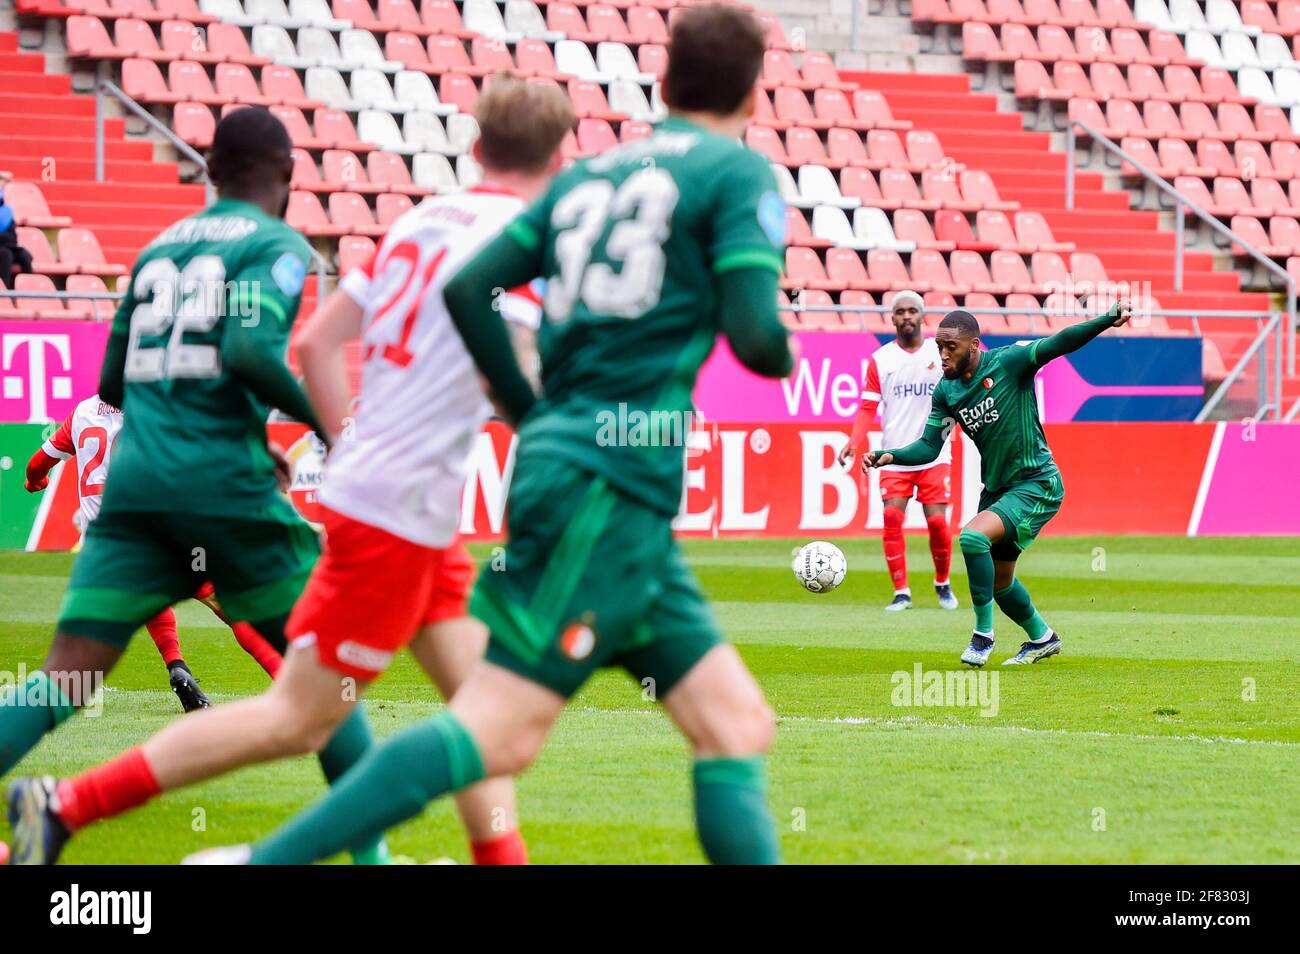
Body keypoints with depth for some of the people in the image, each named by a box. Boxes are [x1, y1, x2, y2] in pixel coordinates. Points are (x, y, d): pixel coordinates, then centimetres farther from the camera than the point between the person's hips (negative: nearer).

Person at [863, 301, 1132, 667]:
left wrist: (1109, 319, -41)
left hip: (1036, 485, -8)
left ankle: (983, 635, -13)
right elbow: (929, 447, 4)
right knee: (998, 582, 17)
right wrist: (888, 456, -14)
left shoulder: (1008, 362, -16)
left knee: (973, 537, -27)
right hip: (996, 489, 8)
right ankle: (1042, 638, 44)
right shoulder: (946, 392, 2)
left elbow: (1060, 343, -27)